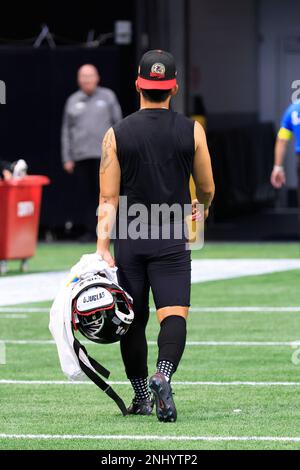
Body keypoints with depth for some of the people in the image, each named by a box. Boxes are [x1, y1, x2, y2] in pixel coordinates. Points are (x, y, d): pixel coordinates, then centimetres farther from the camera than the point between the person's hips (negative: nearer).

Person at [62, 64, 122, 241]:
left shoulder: (108, 97, 9)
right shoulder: (73, 101, 14)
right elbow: (67, 131, 15)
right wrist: (67, 158, 9)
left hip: (103, 155, -3)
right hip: (80, 157, 3)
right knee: (85, 195, 0)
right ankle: (90, 230, 4)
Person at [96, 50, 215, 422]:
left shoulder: (116, 135, -1)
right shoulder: (192, 132, -1)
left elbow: (108, 199, -4)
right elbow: (207, 189, 8)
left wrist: (102, 247, -5)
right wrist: (203, 206, 31)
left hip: (128, 240, 1)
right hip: (171, 240, -1)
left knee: (133, 320, 12)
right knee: (174, 315, -7)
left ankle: (140, 397, 19)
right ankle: (163, 376, -33)